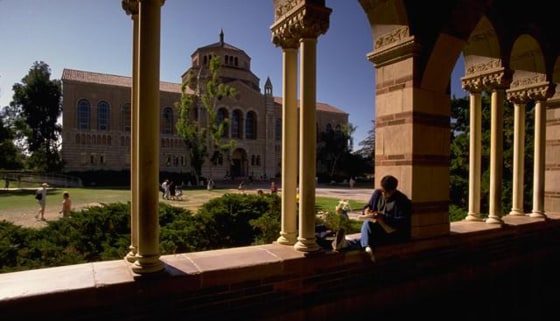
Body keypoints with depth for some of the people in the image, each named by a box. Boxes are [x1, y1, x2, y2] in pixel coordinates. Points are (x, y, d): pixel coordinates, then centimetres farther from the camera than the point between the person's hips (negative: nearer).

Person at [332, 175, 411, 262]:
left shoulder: (402, 201, -9)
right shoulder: (377, 193, 7)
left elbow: (402, 223, -17)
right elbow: (368, 206, 15)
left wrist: (384, 218, -30)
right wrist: (366, 210, -10)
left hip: (394, 232, -7)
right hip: (377, 228, 7)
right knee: (368, 222, -29)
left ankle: (347, 243, -51)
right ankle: (367, 247, -52)